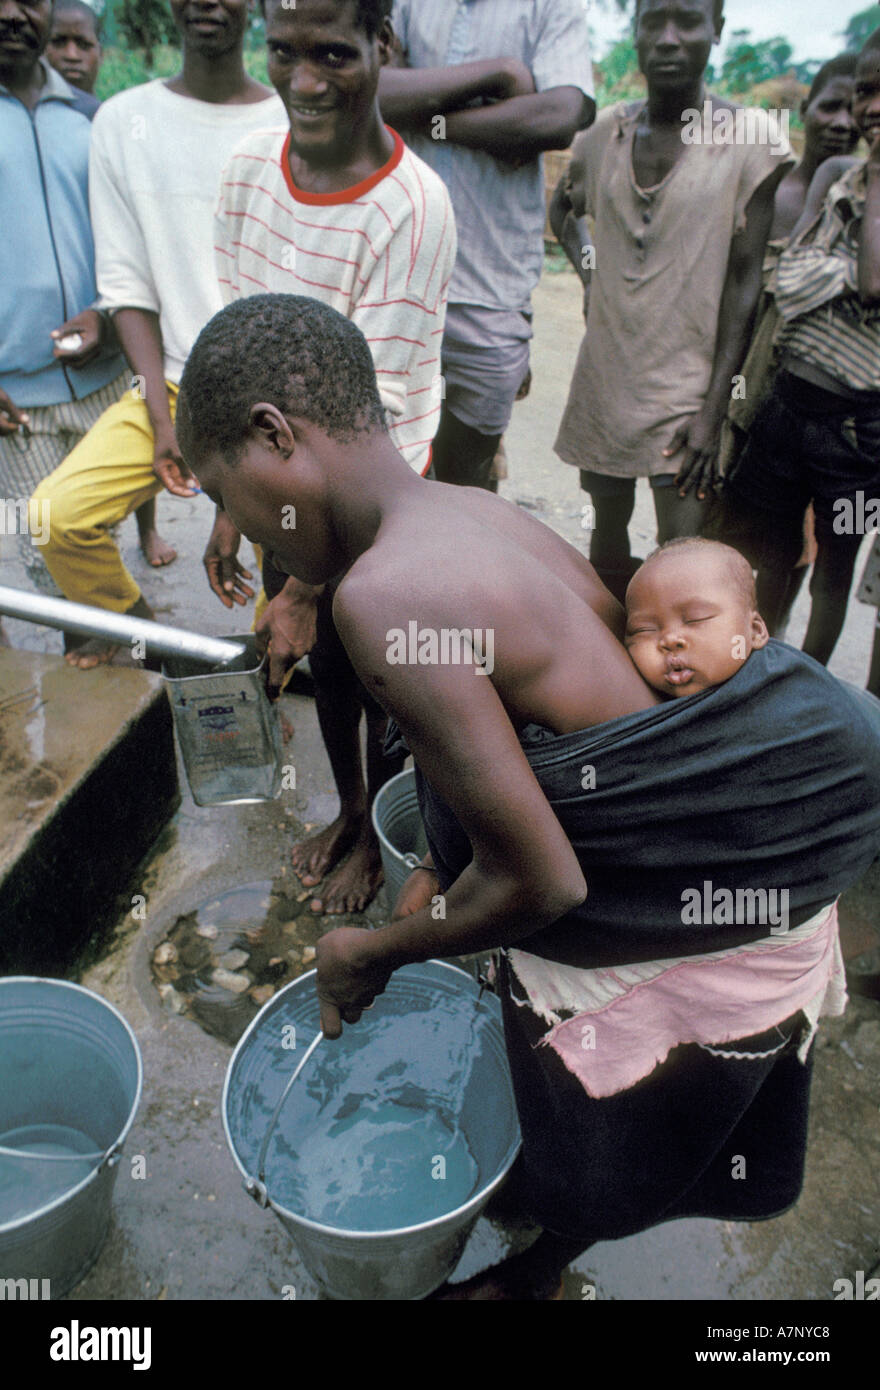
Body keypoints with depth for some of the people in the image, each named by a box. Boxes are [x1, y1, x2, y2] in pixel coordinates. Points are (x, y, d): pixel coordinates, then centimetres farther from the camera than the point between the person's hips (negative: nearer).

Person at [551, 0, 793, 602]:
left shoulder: (752, 139, -4)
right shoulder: (603, 134, 8)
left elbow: (746, 279, -7)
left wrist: (715, 407, -13)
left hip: (687, 384, -4)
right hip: (605, 377, 4)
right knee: (609, 529, 13)